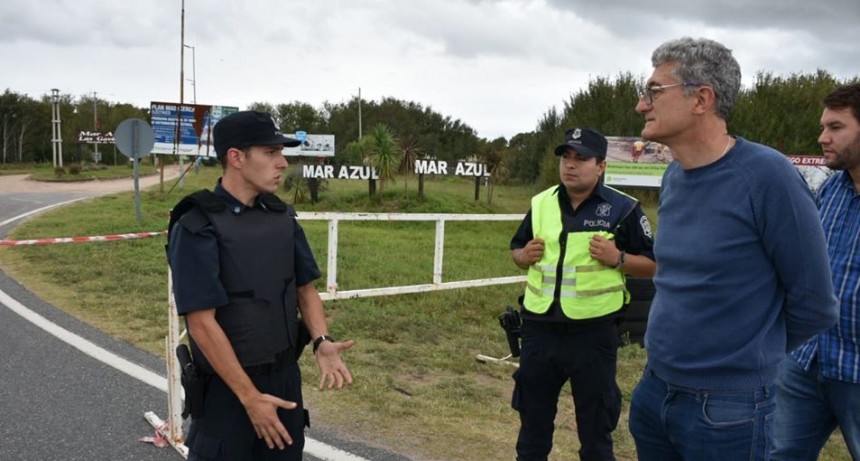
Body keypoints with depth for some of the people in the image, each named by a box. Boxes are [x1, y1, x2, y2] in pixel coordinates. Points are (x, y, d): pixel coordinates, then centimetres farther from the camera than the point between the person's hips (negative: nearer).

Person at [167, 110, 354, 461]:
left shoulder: (282, 216, 2)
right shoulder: (197, 227, -17)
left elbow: (304, 288, 8)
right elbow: (202, 323, -19)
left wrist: (322, 342, -11)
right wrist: (249, 397, -19)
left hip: (286, 377, 6)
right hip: (227, 386, -6)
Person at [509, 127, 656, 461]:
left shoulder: (623, 208, -6)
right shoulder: (541, 203, 6)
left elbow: (654, 265, -2)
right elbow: (516, 250, 17)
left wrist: (618, 259, -20)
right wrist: (525, 255, -5)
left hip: (593, 333, -4)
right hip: (540, 329, 4)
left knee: (595, 428, 11)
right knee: (533, 421, 18)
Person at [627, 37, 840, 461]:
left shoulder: (766, 175, -18)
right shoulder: (672, 177, 3)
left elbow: (813, 303, -11)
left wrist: (749, 358, 2)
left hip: (726, 407, -6)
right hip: (653, 389, 7)